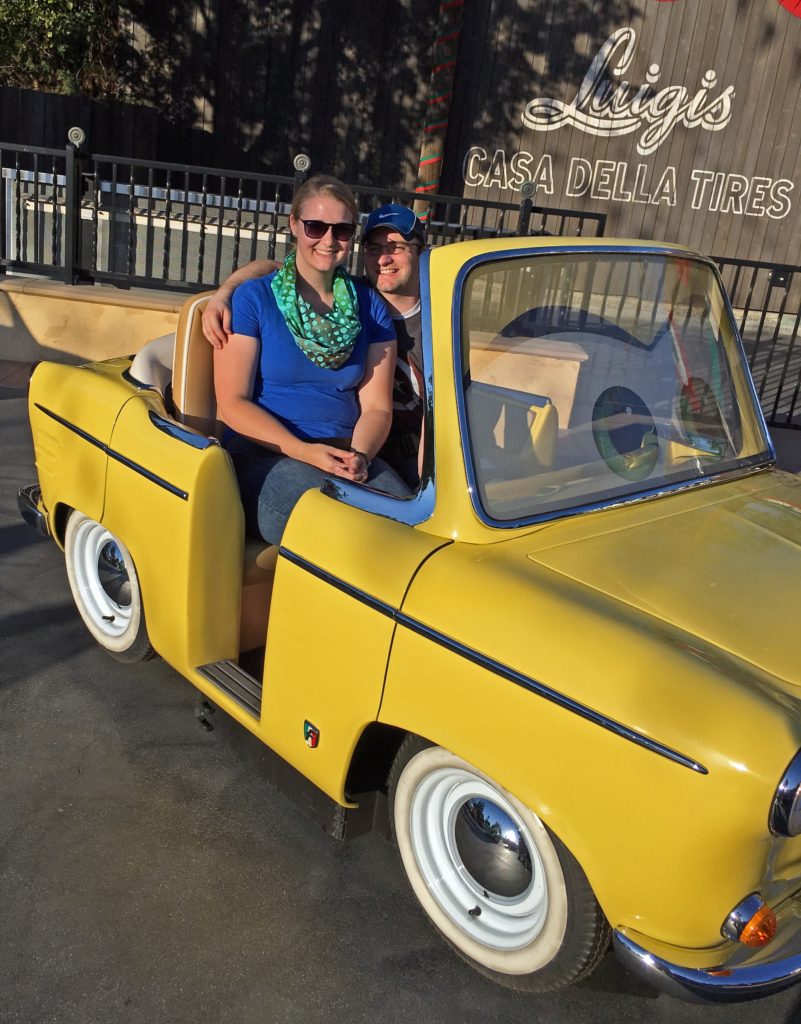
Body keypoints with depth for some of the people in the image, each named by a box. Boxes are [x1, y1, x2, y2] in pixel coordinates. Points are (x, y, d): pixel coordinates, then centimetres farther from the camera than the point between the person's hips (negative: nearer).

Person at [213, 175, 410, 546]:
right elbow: (232, 403, -3)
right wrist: (303, 451, -18)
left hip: (346, 455, 3)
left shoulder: (370, 307, 14)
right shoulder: (253, 298, 4)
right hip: (263, 455, -3)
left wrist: (359, 455, -15)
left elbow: (377, 405, 8)